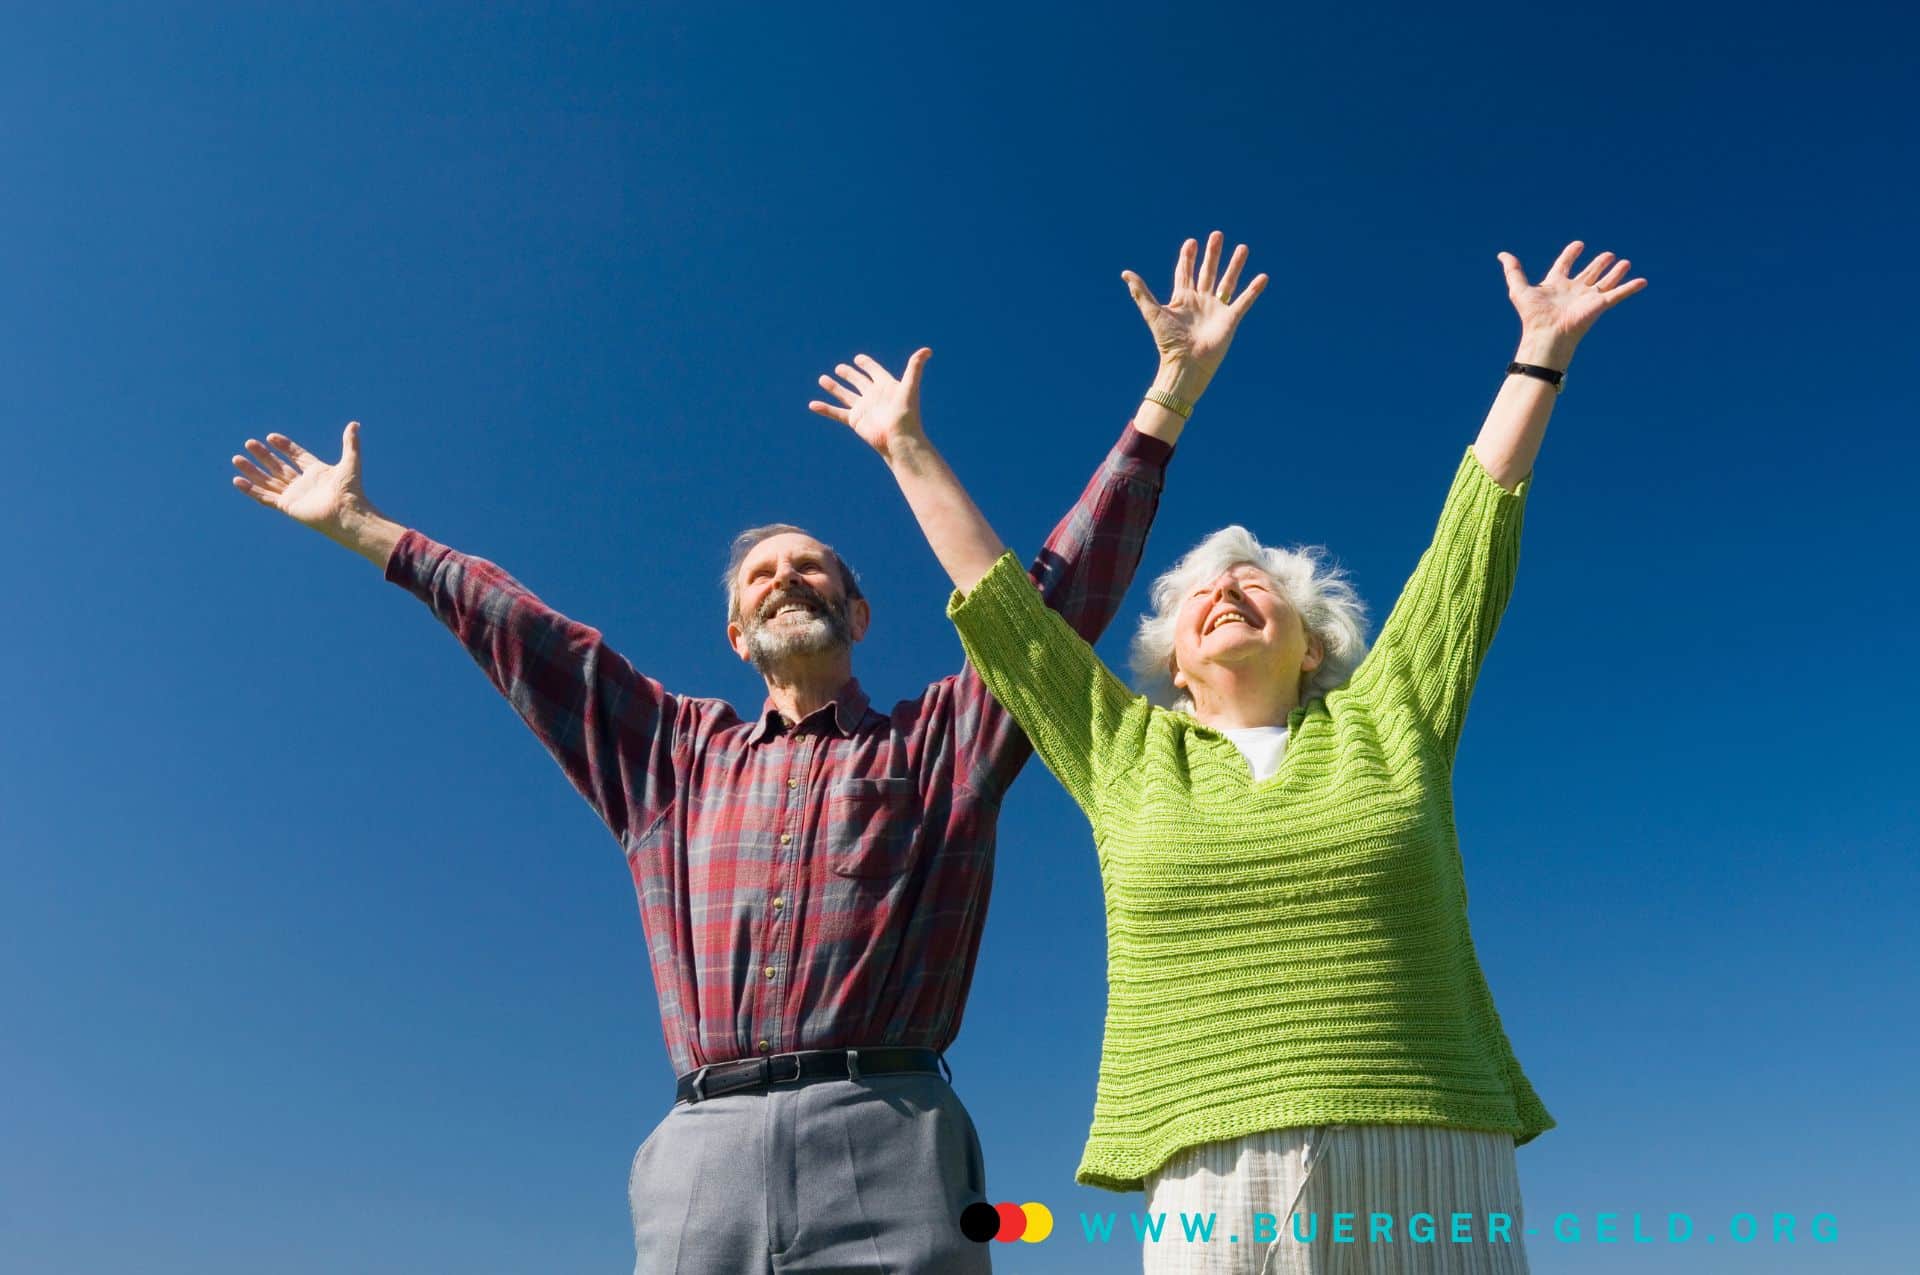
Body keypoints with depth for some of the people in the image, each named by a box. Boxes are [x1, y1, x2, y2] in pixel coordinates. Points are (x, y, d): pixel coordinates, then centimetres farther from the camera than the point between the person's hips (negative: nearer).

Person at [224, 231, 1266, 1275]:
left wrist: (1164, 401, 8)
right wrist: (361, 528, 30)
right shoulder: (674, 754, 23)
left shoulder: (938, 742, 16)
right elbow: (523, 635, 26)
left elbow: (1062, 588, 11)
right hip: (704, 1151, 3)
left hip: (884, 1140, -2)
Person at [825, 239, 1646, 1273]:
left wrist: (1539, 356, 18)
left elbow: (1473, 532, 14)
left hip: (1430, 1186, 0)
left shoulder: (1382, 721, 11)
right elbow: (997, 598, 18)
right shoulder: (1130, 757, 12)